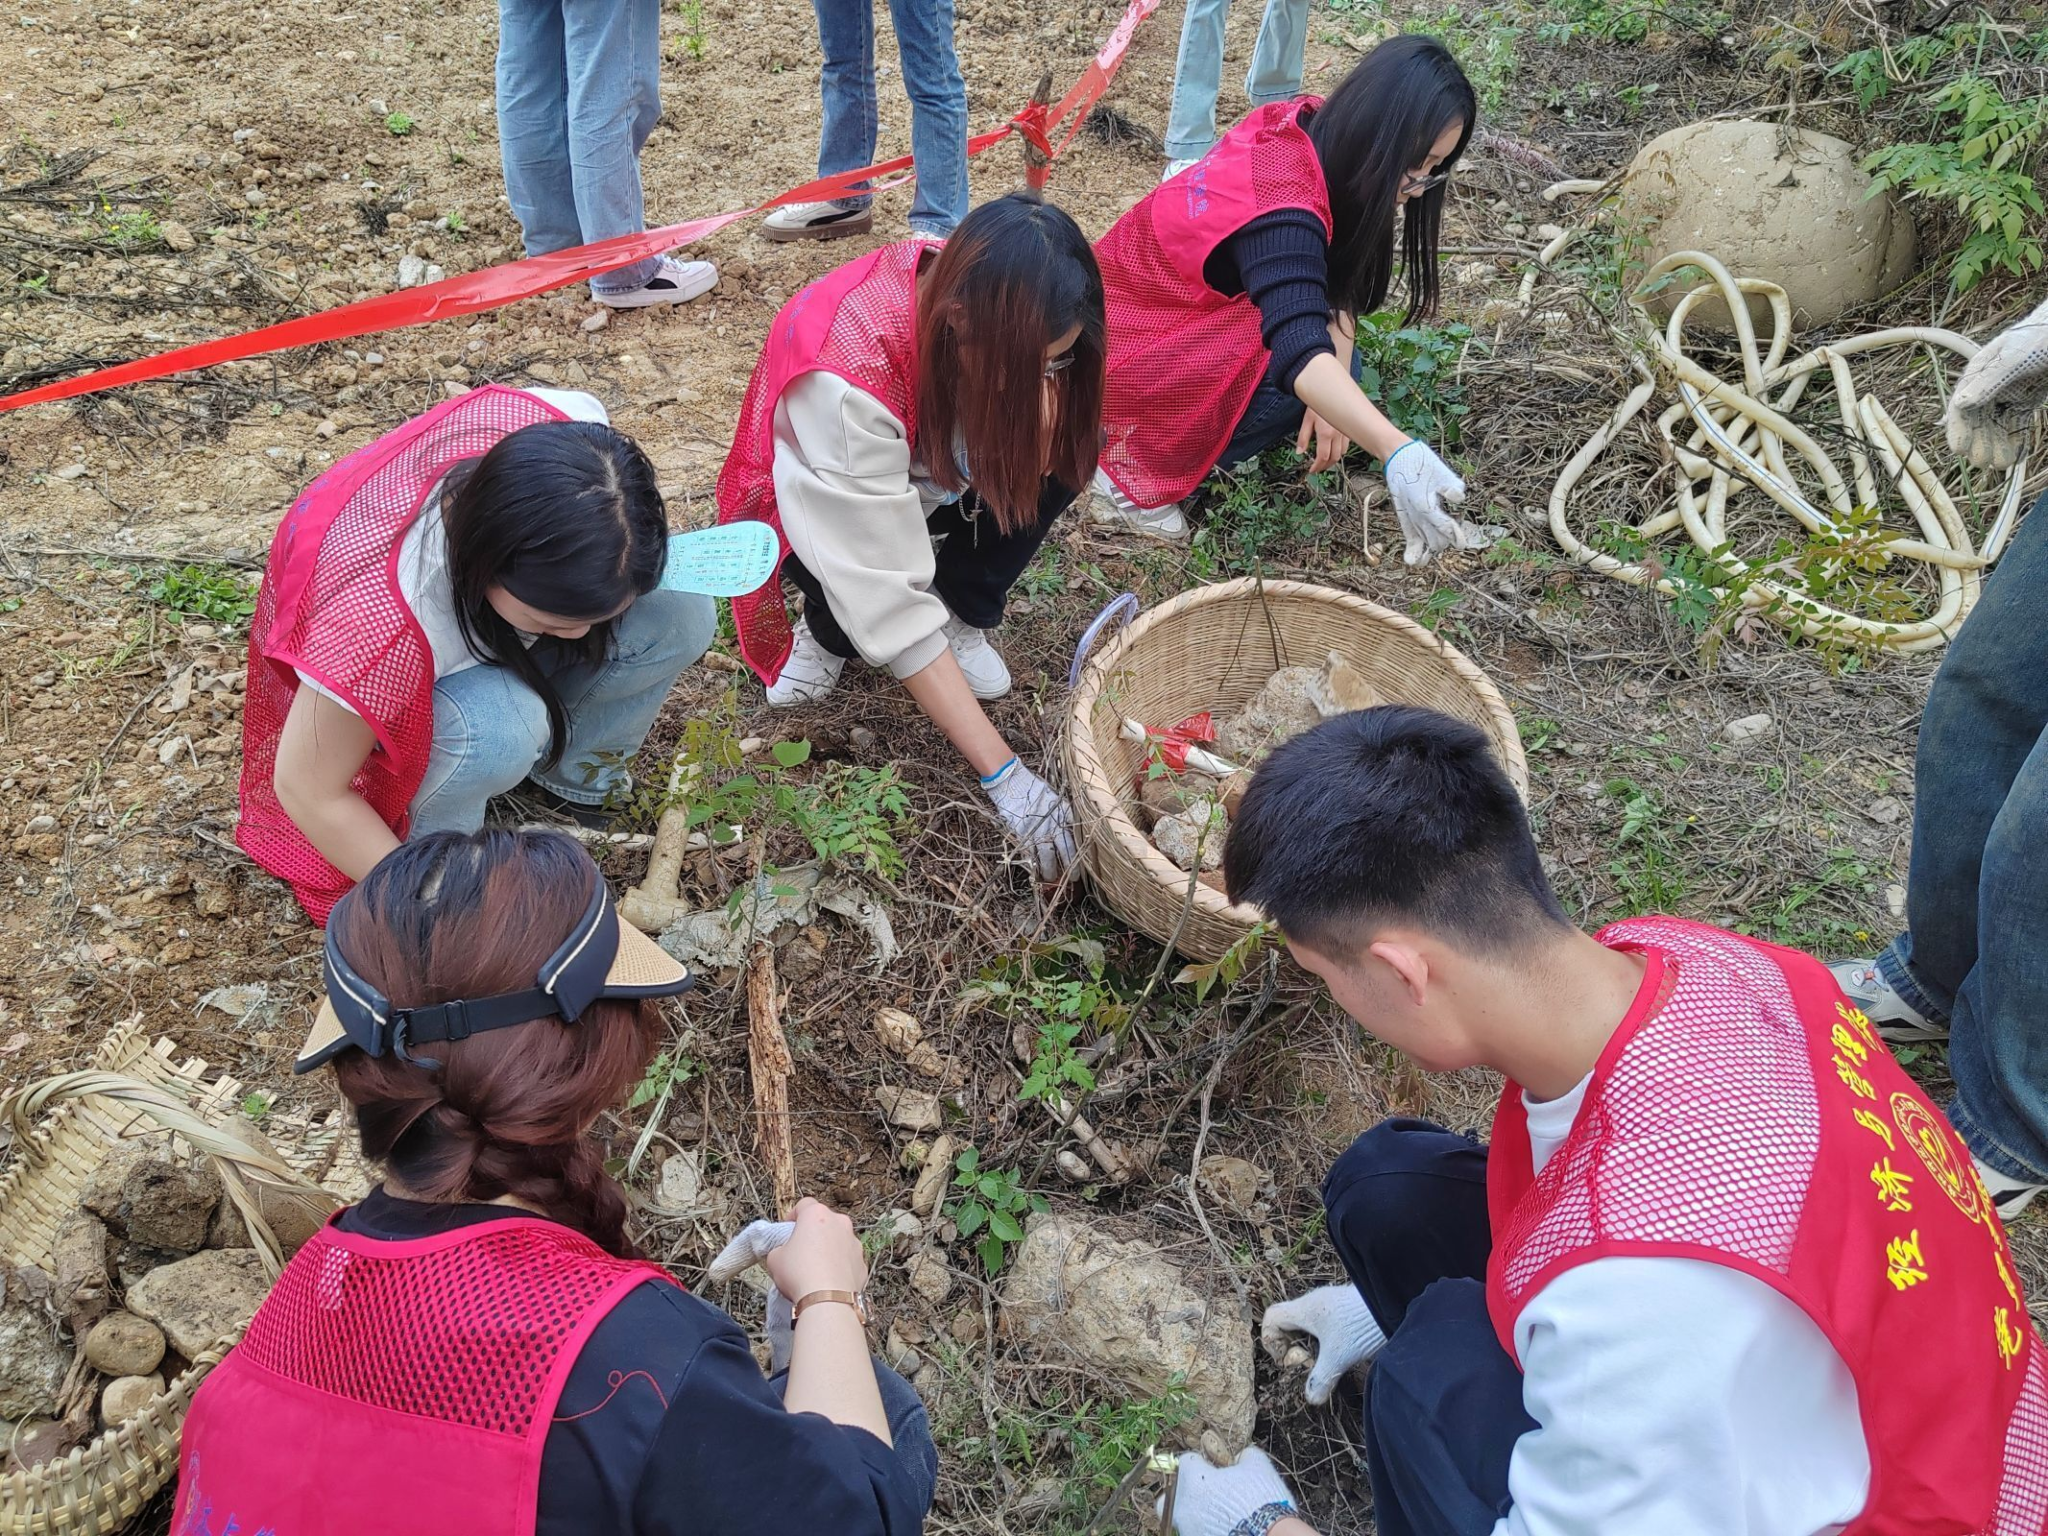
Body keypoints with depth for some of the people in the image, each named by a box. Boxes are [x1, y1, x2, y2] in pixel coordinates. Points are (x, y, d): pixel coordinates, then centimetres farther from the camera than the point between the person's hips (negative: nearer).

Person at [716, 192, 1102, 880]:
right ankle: (828, 632, -3)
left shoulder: (997, 304, -26)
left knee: (1059, 457, -24)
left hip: (931, 472, 4)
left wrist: (1040, 381, -38)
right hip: (824, 502, -4)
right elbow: (890, 595, -42)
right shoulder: (844, 376, -42)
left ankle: (962, 617, -3)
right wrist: (1003, 773, -43)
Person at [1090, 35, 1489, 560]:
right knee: (1292, 378, -21)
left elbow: (1340, 284, -2)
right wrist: (1400, 454, -61)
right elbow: (1299, 351, -49)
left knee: (1339, 366, -2)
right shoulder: (1282, 207, -34)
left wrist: (1335, 391, -17)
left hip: (1187, 313, 8)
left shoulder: (1313, 134, -8)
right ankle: (1136, 472, -11)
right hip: (1123, 345, -8)